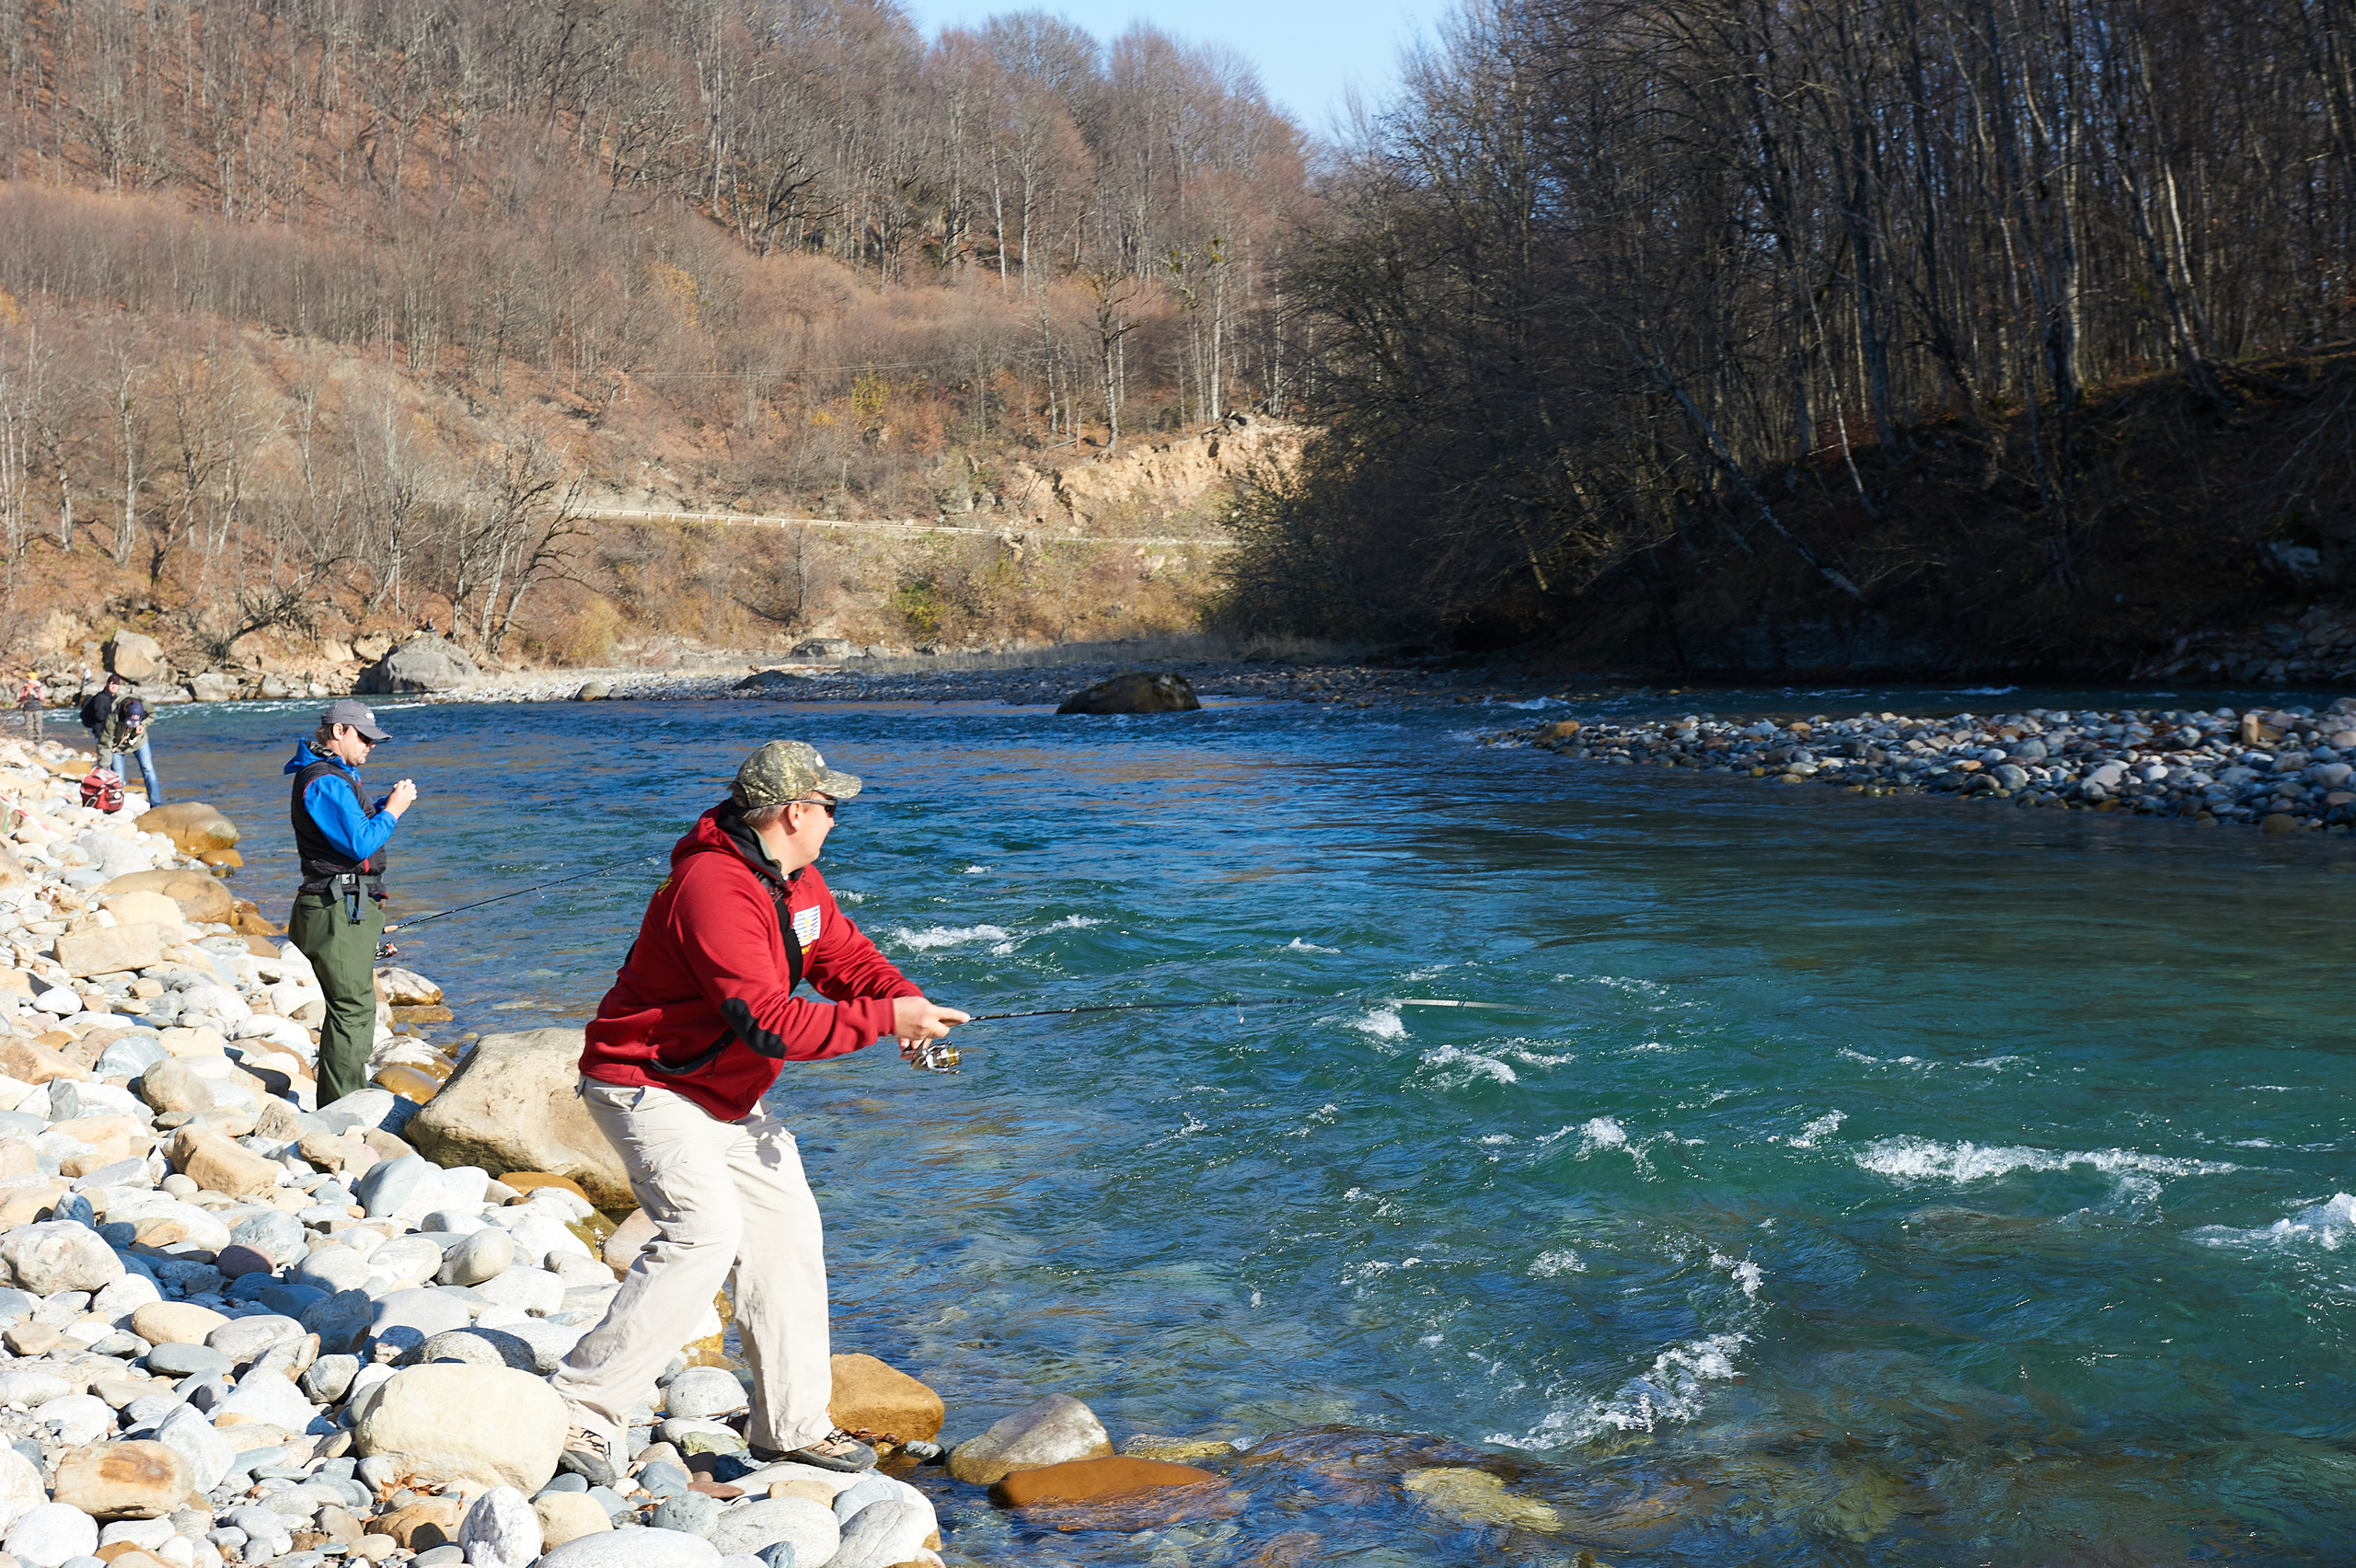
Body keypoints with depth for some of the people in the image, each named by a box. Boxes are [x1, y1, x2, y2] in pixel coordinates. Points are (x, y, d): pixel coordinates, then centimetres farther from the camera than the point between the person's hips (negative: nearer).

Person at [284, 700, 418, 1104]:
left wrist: (384, 806, 10)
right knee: (353, 1009, -9)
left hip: (351, 908, 11)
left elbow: (359, 826, 25)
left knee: (352, 1007, 16)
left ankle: (338, 1105, 24)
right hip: (339, 909, -11)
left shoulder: (337, 775, 18)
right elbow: (360, 844, -22)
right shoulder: (324, 781, -16)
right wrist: (393, 809, -11)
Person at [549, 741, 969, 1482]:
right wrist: (885, 1020, -30)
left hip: (727, 1094, 10)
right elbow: (770, 1024, -33)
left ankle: (792, 1425, 17)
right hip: (646, 1082, -10)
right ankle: (580, 1410, -18)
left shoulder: (796, 878, 3)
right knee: (704, 1229, -25)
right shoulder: (714, 888, -29)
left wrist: (907, 999, -15)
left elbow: (846, 956, 7)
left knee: (786, 1227, 8)